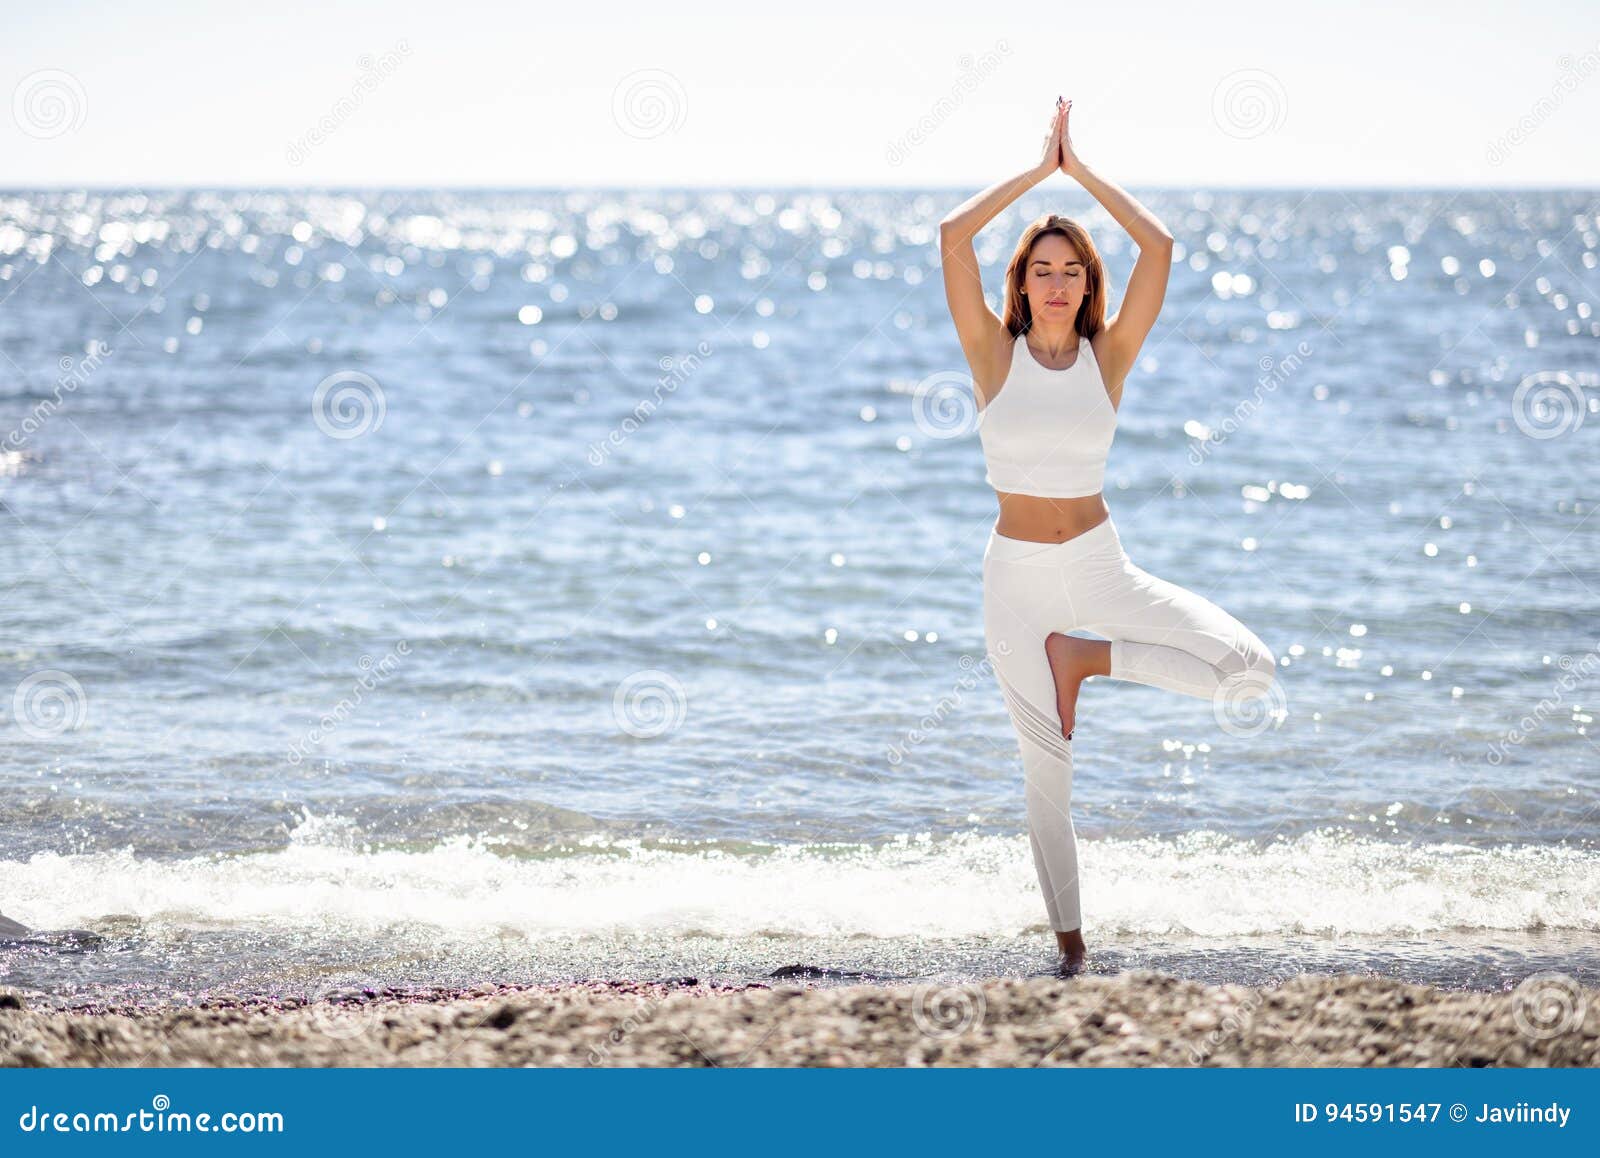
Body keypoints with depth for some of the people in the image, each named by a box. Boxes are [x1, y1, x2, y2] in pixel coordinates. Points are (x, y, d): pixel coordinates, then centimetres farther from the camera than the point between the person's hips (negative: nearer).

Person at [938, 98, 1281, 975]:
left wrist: (1081, 172, -6)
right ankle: (1068, 938, 16)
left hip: (1099, 565, 1)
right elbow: (953, 237, -12)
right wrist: (1038, 170, -7)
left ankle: (1084, 657, -1)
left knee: (1247, 670, -18)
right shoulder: (995, 354, -2)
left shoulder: (1108, 355, 0)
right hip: (1017, 576, -1)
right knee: (1045, 766, 2)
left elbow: (1157, 249, -10)